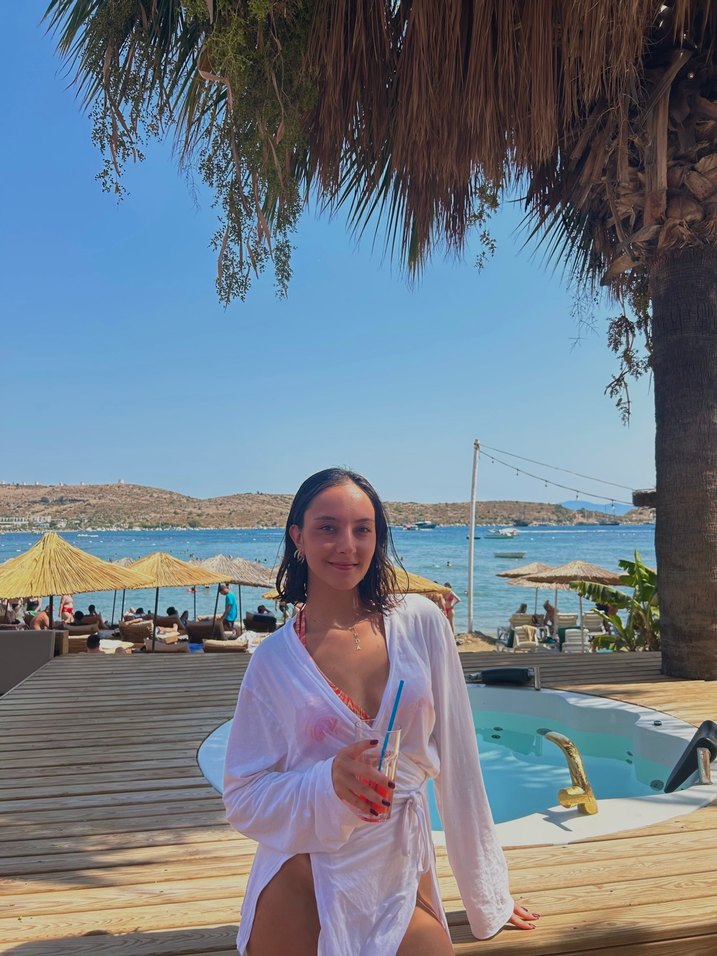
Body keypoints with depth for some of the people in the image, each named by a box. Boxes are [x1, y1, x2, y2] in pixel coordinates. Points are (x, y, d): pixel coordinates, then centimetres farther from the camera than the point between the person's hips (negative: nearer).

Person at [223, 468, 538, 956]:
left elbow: (456, 760, 0)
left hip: (403, 879, 1)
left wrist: (488, 896, 6)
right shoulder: (274, 659, -6)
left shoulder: (421, 623, -5)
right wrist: (329, 781, -24)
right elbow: (244, 799, -4)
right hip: (300, 889, -1)